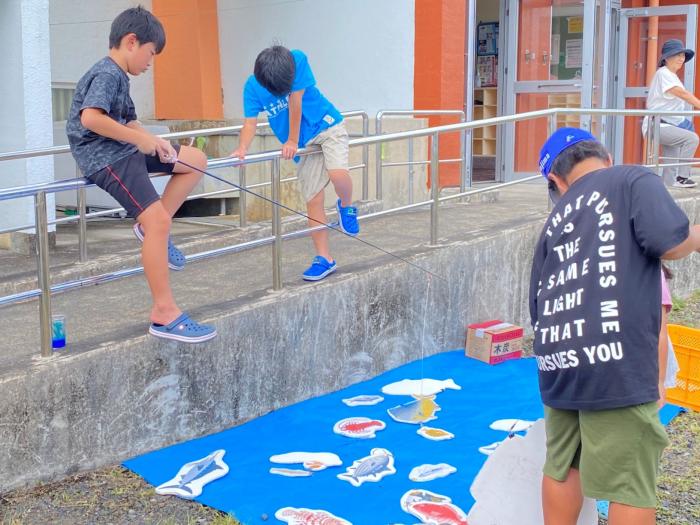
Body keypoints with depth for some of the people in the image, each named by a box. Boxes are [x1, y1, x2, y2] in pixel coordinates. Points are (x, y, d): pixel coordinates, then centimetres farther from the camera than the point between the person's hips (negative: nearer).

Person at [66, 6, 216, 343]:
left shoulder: (117, 76, 18)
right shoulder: (106, 73, -13)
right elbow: (91, 118, -28)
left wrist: (153, 141, 0)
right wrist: (140, 138, -21)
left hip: (125, 150, 11)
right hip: (105, 158, -11)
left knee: (196, 161, 11)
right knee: (158, 221, -23)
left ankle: (151, 229, 7)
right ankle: (165, 315, -21)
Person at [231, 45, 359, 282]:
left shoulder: (297, 59, -21)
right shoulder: (252, 87, -13)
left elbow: (294, 102, -21)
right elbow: (250, 122, -14)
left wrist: (292, 141, -18)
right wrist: (242, 149, -33)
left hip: (327, 126, -3)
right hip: (304, 143, 3)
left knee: (338, 174, -29)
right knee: (313, 200, -2)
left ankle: (346, 207, 4)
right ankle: (324, 259, 8)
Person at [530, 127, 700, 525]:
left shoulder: (556, 219, 22)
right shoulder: (633, 180, 4)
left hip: (557, 364, 7)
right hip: (615, 362, -7)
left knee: (561, 467, 20)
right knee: (632, 486, 1)